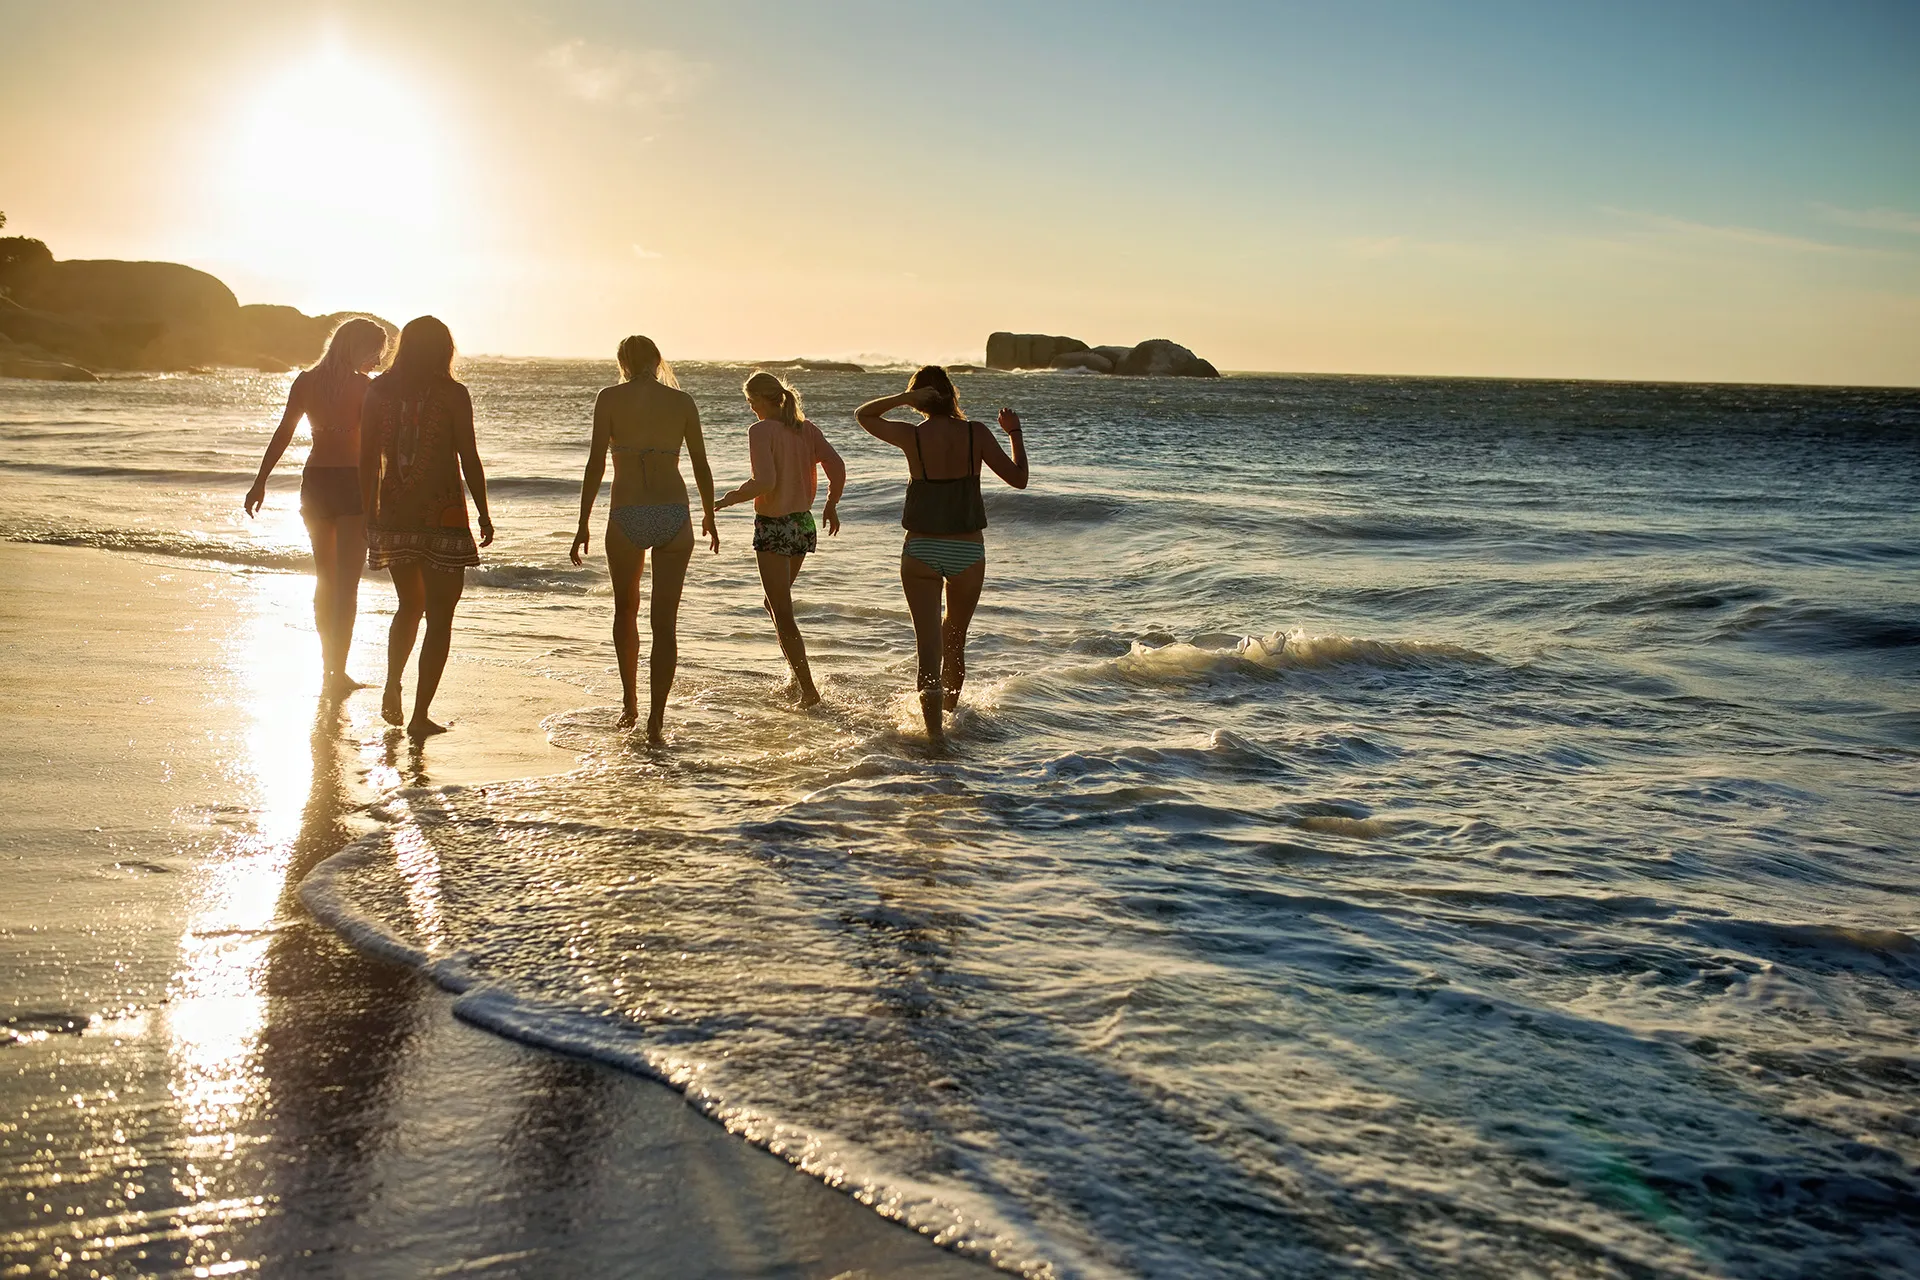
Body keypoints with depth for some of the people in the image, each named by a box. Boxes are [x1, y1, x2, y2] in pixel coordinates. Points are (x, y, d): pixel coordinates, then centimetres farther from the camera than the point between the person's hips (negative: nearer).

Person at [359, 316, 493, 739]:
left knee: (410, 604, 24)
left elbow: (368, 460, 4)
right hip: (442, 514, -4)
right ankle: (420, 715, 2)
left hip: (394, 514, 4)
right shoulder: (452, 394, -7)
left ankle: (392, 687, 12)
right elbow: (469, 460, -7)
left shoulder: (378, 391, 3)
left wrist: (371, 514, 13)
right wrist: (484, 514, 4)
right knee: (439, 615, 4)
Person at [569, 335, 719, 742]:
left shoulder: (610, 398, 2)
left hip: (628, 517, -1)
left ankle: (630, 703, 29)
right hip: (674, 516, 1)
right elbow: (701, 465, 11)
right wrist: (709, 517, 25)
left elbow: (596, 463, -3)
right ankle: (656, 720, -1)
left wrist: (583, 524, 1)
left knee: (626, 612, 22)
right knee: (665, 622, 4)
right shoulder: (682, 401, 7)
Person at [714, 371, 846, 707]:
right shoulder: (806, 429, 5)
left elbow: (765, 481, -24)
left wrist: (729, 499, -11)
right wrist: (831, 506, 15)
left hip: (773, 527, -7)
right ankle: (798, 676, 24)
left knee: (783, 614, 0)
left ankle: (808, 690, -2)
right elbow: (836, 468, -1)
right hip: (804, 525, 7)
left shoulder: (761, 430, -13)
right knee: (775, 602, 25)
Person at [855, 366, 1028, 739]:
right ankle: (951, 709, 37)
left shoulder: (911, 436, -7)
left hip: (921, 551, -1)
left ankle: (935, 731, -15)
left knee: (929, 644, -2)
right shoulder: (976, 434, -6)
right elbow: (1018, 478, -2)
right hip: (968, 552, 1)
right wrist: (1014, 433, 11)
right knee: (955, 640, 21)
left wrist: (905, 397, -3)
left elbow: (863, 414, 10)